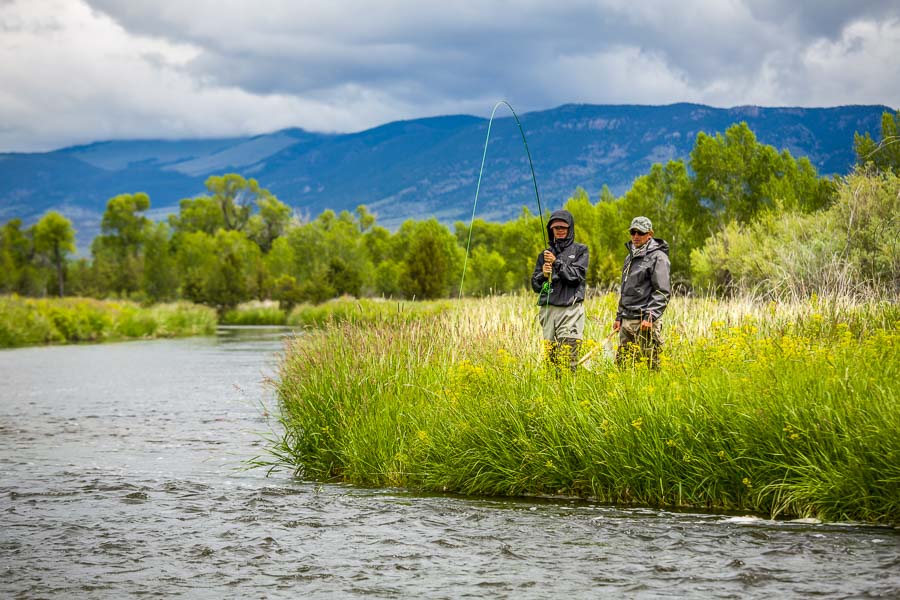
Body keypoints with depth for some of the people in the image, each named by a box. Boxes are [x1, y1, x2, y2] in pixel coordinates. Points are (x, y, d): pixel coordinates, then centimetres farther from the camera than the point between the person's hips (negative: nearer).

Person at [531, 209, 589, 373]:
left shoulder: (580, 250, 9)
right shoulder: (545, 254, 19)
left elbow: (577, 275, -4)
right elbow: (535, 285, 15)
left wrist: (556, 262, -10)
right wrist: (543, 275, -5)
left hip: (571, 309, -4)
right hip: (549, 309, 4)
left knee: (567, 358, -14)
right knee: (549, 356, 0)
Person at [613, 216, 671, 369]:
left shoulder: (658, 257, -6)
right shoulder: (630, 257, 21)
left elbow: (663, 292, -13)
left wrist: (650, 316, -20)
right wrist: (619, 316, 21)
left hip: (644, 322, -8)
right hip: (627, 321, 8)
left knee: (650, 365, -8)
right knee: (621, 363, 7)